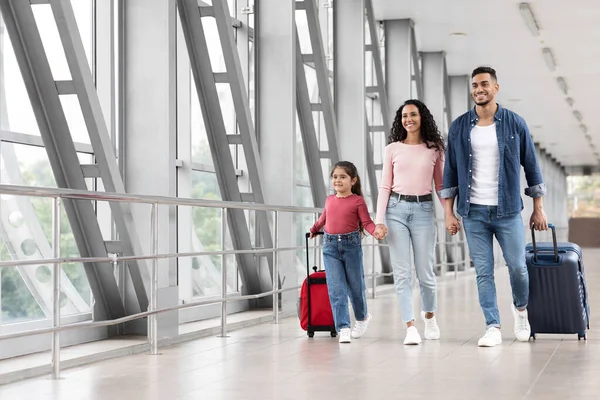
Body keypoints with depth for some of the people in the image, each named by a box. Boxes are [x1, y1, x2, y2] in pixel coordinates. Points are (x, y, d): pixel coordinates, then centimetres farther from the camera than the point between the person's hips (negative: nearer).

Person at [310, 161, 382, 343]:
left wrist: (375, 231, -27)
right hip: (330, 247, 3)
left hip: (351, 245, -3)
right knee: (336, 289, -7)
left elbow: (367, 222, -9)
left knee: (355, 286, 11)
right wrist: (314, 229, 37)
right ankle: (344, 328, -7)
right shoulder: (329, 200, 10)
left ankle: (362, 318, 38)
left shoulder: (357, 201, -4)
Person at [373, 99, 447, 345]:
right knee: (402, 273, -4)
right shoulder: (392, 149, 7)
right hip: (396, 210, 0)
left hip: (423, 210, 0)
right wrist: (379, 220, -4)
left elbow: (441, 186, 11)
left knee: (425, 272, 3)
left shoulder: (434, 149, 7)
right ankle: (410, 327, -2)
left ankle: (429, 316, 30)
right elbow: (385, 186, 6)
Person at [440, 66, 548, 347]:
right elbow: (450, 171, 7)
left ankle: (520, 308, 30)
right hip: (473, 212, 1)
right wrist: (449, 213, 3)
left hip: (507, 210, -1)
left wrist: (538, 209, 4)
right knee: (483, 271, 0)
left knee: (517, 266, 1)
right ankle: (493, 327, 7)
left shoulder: (515, 124, 1)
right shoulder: (459, 127, 4)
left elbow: (531, 166, 6)